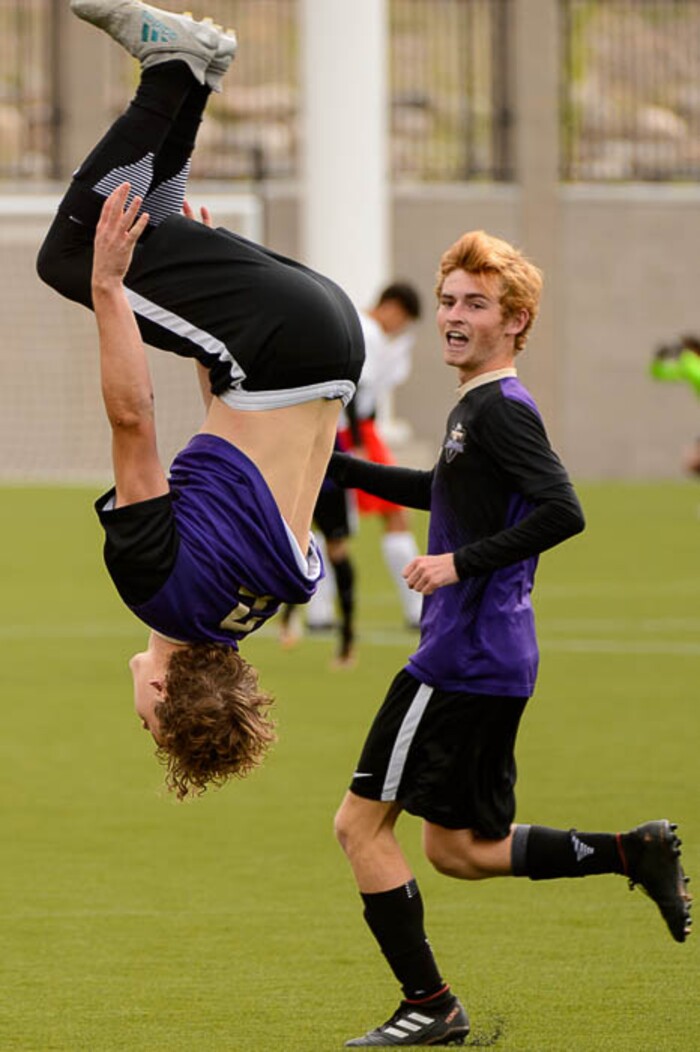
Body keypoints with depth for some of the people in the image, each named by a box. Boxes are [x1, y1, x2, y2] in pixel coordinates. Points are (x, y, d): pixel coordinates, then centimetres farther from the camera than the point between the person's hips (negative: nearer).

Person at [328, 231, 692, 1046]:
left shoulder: (500, 410, -14)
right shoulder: (475, 407, 15)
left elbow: (561, 513, -26)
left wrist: (464, 562, -24)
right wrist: (338, 467, 31)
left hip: (462, 662, -10)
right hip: (496, 662, 10)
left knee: (361, 822, -3)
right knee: (458, 849, 17)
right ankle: (637, 854, 15)